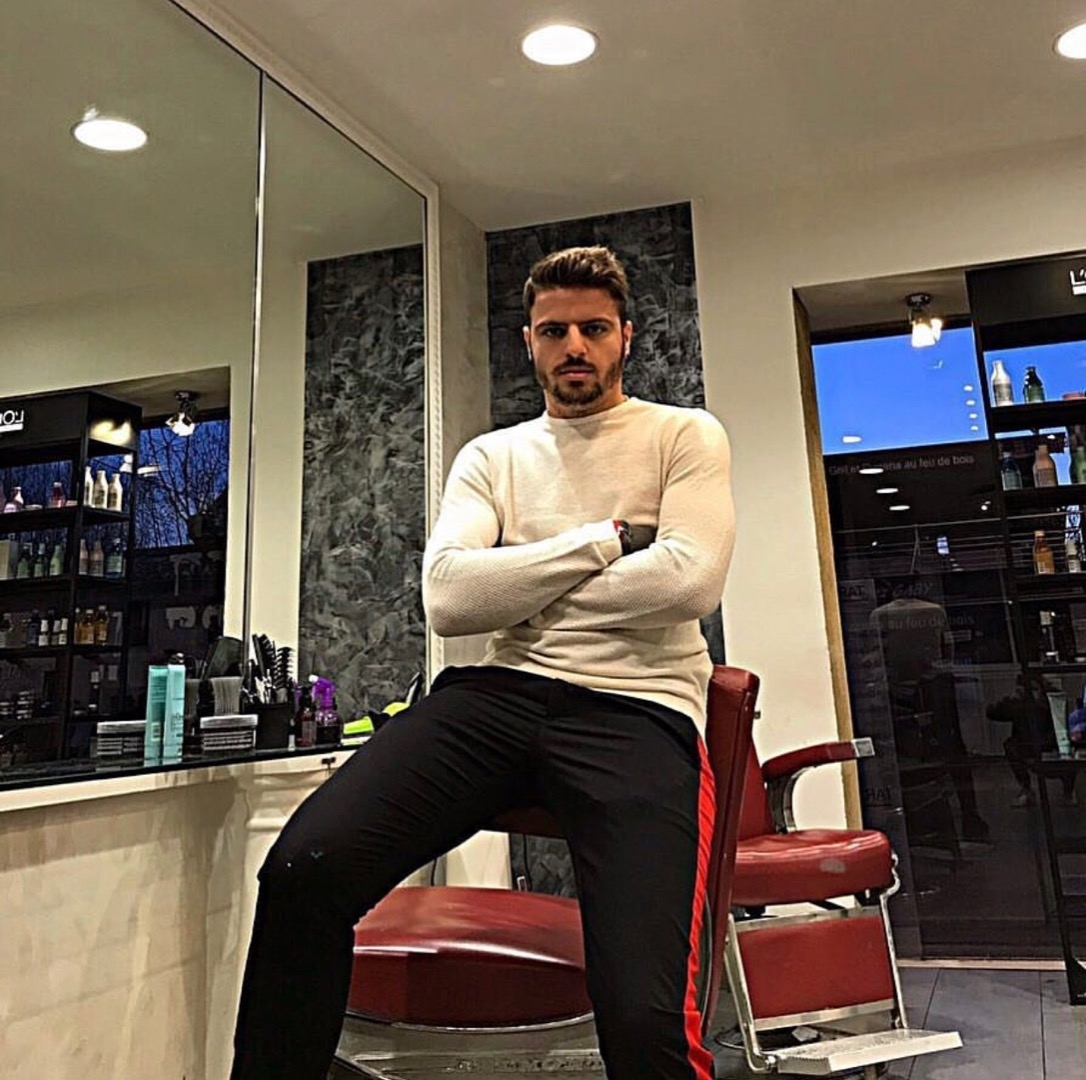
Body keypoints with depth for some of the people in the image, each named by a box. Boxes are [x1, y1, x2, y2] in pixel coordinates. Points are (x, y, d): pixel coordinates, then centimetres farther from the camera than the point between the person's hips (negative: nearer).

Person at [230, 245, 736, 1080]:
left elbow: (689, 579, -8)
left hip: (636, 709, -2)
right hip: (498, 696, 3)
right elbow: (448, 597, 1)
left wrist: (516, 591, 1)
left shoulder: (686, 436, 12)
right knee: (305, 866, -22)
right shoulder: (492, 456, 19)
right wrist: (607, 539, -3)